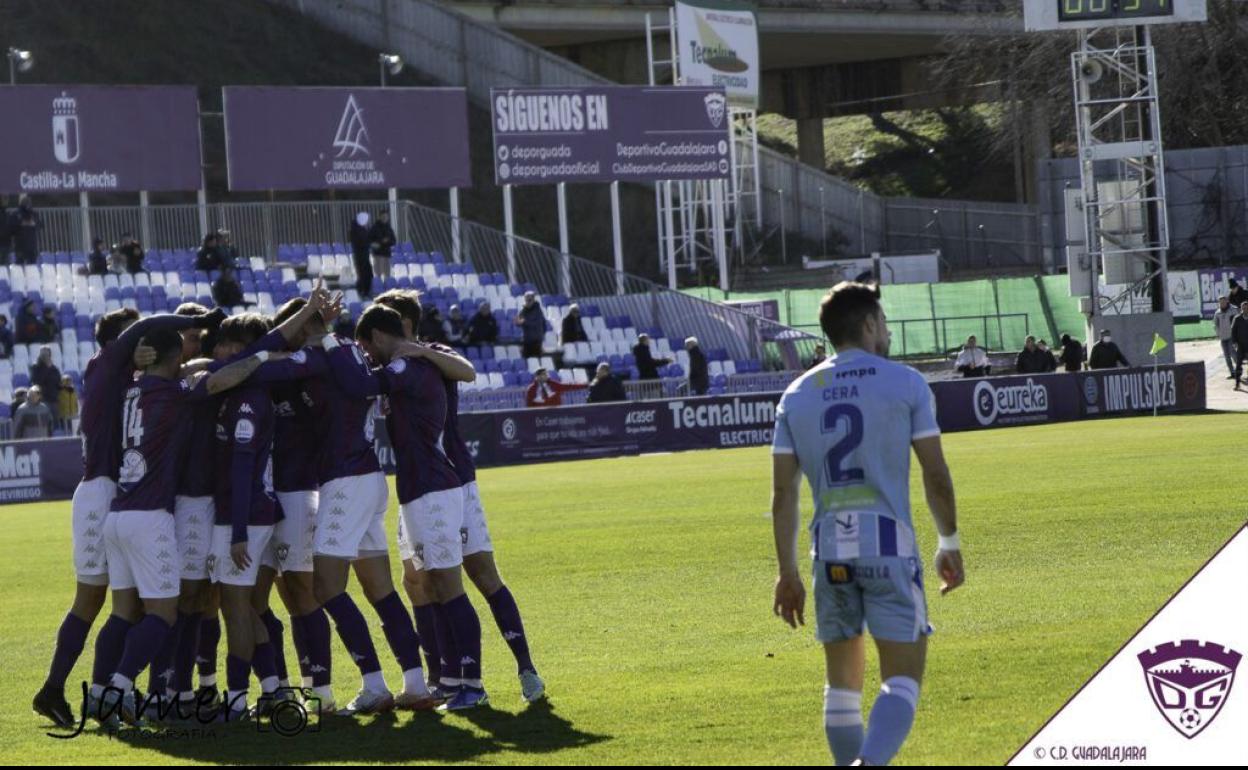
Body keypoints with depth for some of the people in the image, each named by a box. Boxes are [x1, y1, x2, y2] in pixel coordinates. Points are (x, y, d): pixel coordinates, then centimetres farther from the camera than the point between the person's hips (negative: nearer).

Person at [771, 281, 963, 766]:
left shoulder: (797, 395, 10)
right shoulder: (905, 384, 1)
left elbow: (783, 494, 7)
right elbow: (936, 476, 0)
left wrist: (788, 572, 10)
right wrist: (949, 544, 13)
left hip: (829, 551, 4)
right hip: (888, 545, -4)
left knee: (843, 680, 16)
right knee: (902, 677, -4)